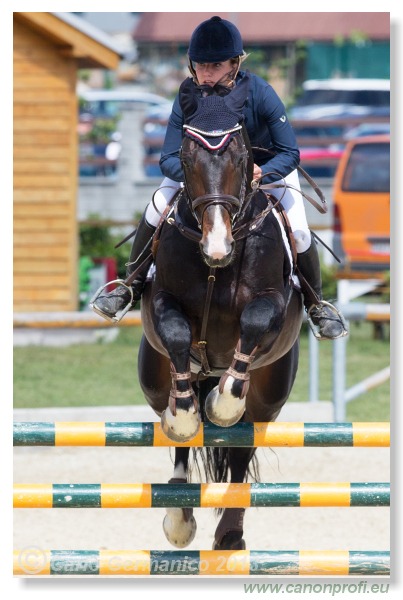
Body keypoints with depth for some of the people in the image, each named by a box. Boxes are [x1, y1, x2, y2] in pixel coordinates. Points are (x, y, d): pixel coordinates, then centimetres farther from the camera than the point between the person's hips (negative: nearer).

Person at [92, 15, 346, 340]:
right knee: (156, 210, -14)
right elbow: (168, 159, -26)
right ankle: (132, 286, 4)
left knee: (299, 232, -15)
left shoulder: (260, 93, -35)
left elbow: (290, 153, -31)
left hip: (267, 164, -2)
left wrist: (261, 173, -52)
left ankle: (317, 303, 12)